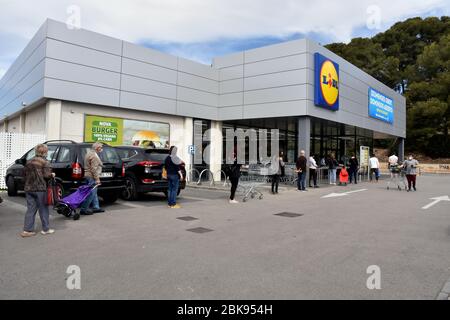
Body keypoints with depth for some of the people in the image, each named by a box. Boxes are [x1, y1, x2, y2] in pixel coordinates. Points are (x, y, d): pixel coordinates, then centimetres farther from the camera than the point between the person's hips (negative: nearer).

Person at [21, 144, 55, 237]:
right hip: (40, 188, -6)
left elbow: (24, 174, 15)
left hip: (28, 188, 6)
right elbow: (46, 175, -15)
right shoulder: (45, 162, -9)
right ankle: (46, 229, 14)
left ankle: (27, 230, 9)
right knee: (43, 209, 5)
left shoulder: (29, 162, 11)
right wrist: (52, 175, 4)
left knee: (30, 209, 10)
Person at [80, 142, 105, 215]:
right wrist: (97, 179, -21)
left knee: (94, 193, 15)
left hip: (88, 176, 11)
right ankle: (83, 209, -4)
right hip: (92, 177, -11)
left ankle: (96, 207, 22)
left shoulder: (89, 153, 18)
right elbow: (94, 169, -22)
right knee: (91, 193, -8)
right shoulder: (94, 156, -16)